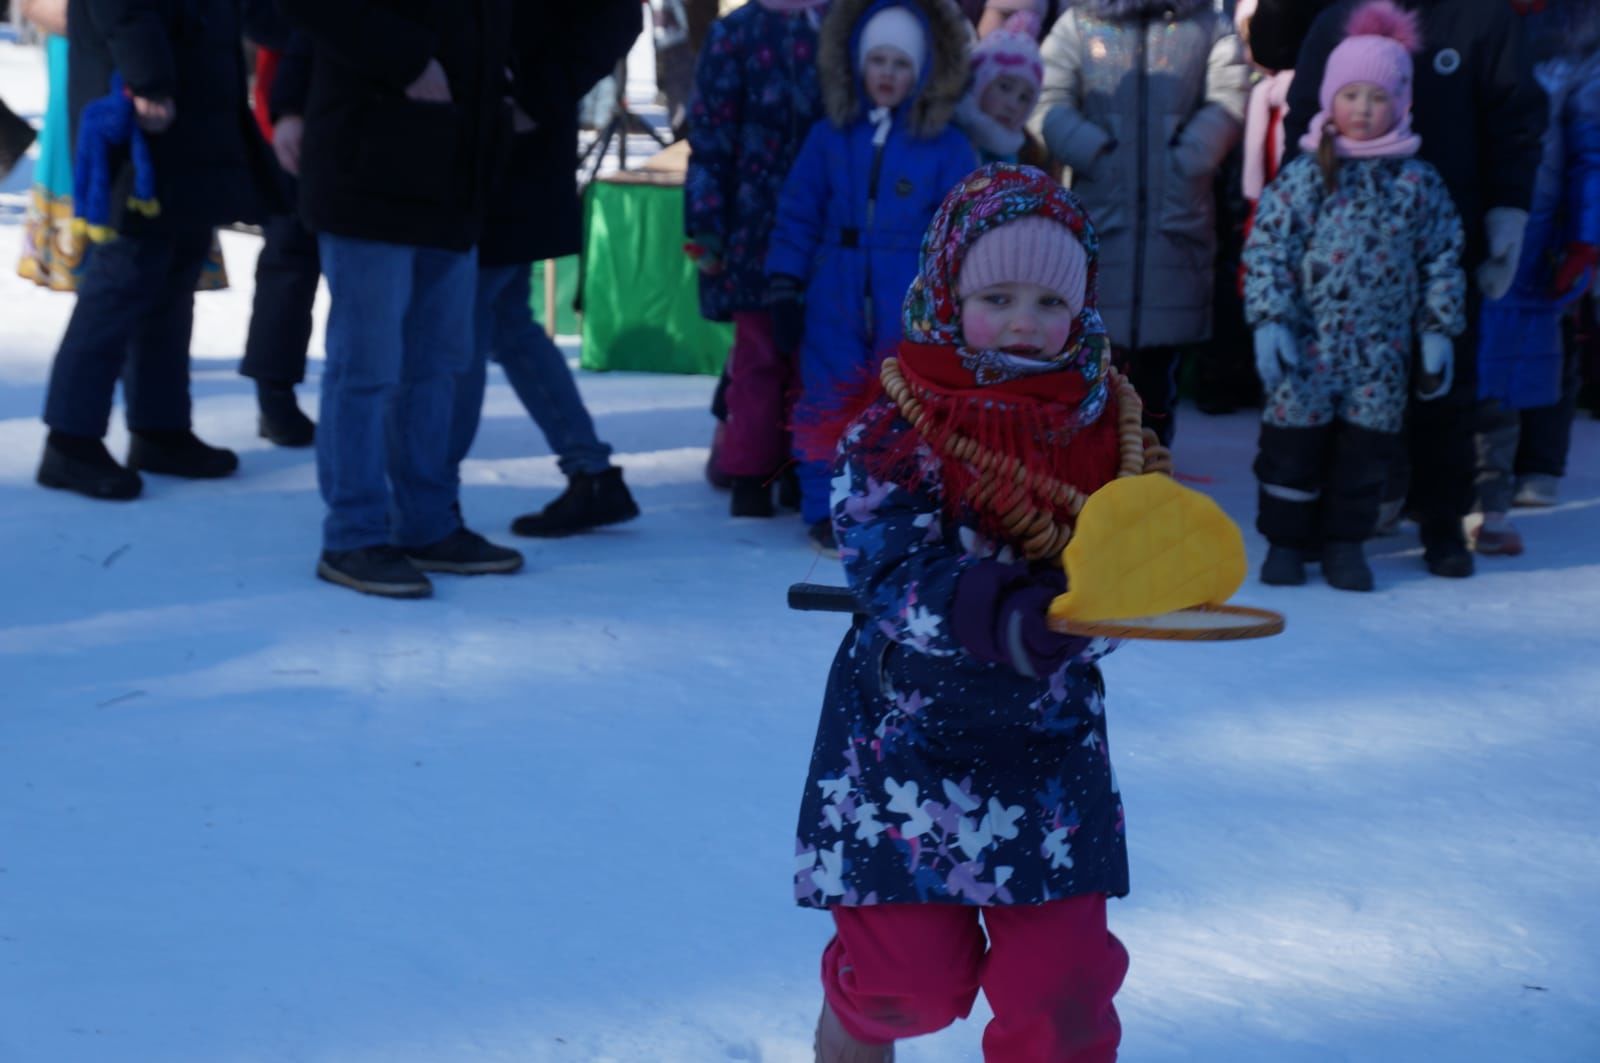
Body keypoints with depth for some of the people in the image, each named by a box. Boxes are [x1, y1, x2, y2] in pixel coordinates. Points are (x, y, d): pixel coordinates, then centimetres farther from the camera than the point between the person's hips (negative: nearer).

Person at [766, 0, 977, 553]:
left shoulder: (947, 148, -1)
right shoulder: (829, 136, 2)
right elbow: (797, 215, 5)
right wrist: (784, 291, 0)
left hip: (910, 308, -1)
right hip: (836, 300, 1)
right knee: (829, 405, 4)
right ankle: (826, 512, 16)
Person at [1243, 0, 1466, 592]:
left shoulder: (1419, 183, 3)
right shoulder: (1304, 176, -2)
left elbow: (1442, 259, 8)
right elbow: (1265, 247, -4)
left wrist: (1439, 331, 4)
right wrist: (1268, 321, -12)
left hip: (1381, 350, 2)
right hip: (1307, 343, -2)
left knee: (1366, 446, 7)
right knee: (1294, 438, 3)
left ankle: (1345, 541, 20)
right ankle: (1286, 539, 16)